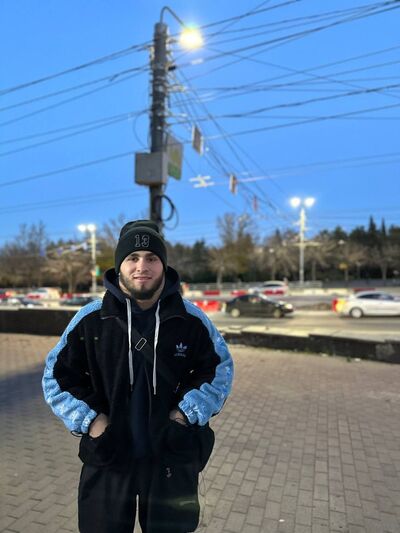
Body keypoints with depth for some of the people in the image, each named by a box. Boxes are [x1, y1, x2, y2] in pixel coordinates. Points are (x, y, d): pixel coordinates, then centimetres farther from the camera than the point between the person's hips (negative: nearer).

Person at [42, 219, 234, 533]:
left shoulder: (191, 318, -7)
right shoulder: (90, 319, -8)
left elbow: (220, 369, 4)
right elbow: (57, 376, 2)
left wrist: (187, 413, -7)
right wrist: (89, 419, -9)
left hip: (172, 457, 1)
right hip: (106, 457, 0)